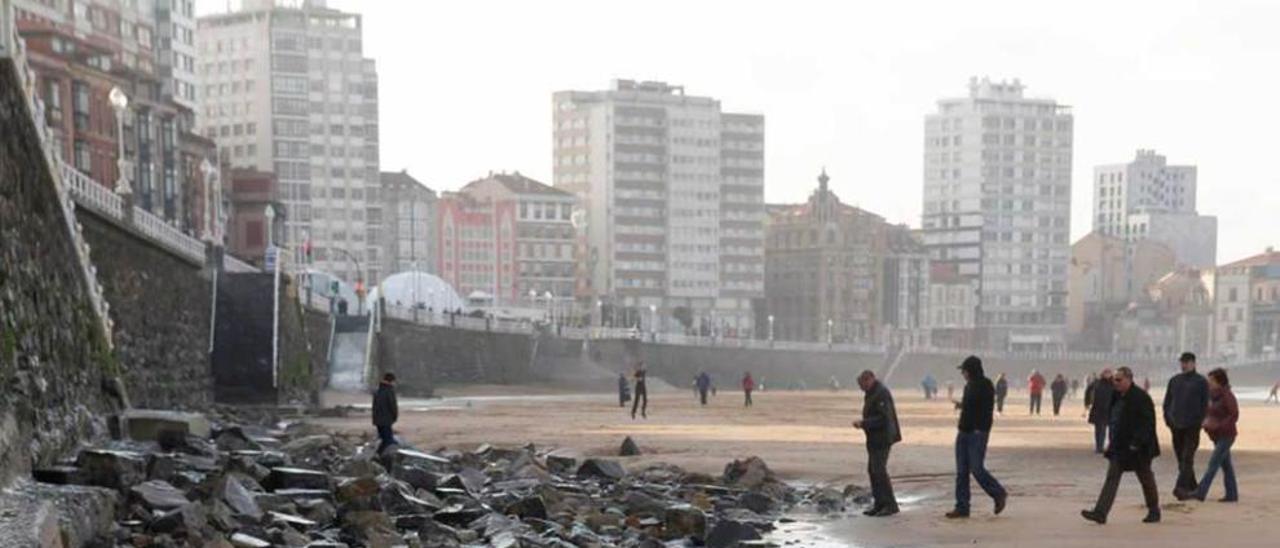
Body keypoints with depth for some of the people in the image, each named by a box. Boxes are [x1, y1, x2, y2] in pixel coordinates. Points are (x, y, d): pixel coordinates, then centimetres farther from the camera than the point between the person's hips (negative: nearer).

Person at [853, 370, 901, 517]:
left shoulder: (881, 394, -18)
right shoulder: (871, 393, 15)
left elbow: (883, 418, -24)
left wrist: (863, 423, -21)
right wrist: (862, 423, 8)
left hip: (882, 438, -11)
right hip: (875, 439, 11)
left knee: (879, 470, -11)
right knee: (873, 470, 12)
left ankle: (890, 505, -6)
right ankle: (879, 503, 18)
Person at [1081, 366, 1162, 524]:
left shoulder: (1140, 397, -16)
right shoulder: (1116, 396, 7)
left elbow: (1148, 422, -19)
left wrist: (1137, 443, -24)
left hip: (1137, 448, -7)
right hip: (1118, 446, 7)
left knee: (1146, 479, 9)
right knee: (1112, 478, -2)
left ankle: (1154, 511, 27)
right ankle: (1100, 513, -8)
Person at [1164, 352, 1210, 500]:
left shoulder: (1201, 382, 0)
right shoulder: (1174, 381, 13)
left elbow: (1205, 404, -2)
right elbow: (1167, 401, 16)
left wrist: (1199, 421, -10)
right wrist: (1168, 418, 5)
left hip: (1192, 426, -5)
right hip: (1176, 426, 5)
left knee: (1187, 458, -11)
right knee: (1181, 458, 9)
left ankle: (1181, 488, -19)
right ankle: (1192, 487, 21)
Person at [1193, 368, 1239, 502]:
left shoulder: (1227, 396, -15)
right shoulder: (1213, 395, 10)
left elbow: (1234, 415, -18)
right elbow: (1210, 413, 20)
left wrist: (1218, 425, -24)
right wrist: (1206, 422, -1)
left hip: (1226, 436, -8)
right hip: (1217, 436, 8)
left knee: (1213, 464, -11)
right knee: (1226, 465, 11)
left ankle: (1200, 493, -15)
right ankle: (1232, 494, 17)